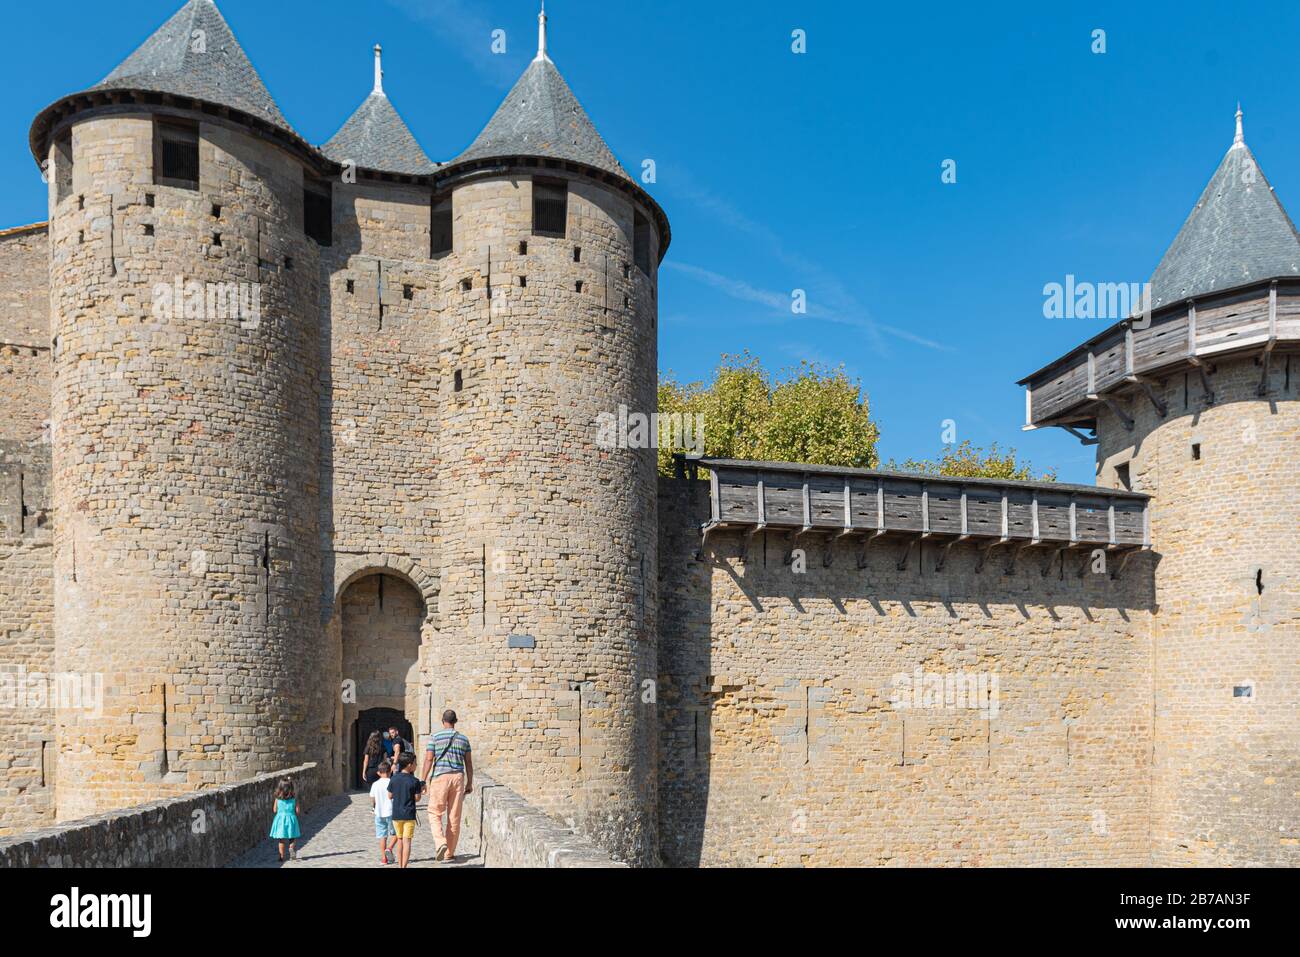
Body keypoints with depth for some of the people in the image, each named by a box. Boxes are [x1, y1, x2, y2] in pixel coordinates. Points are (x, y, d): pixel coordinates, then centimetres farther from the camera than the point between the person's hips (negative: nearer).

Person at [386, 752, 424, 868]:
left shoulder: (393, 779, -2)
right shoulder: (415, 781, -11)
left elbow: (390, 796, 4)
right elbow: (417, 799, -7)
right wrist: (421, 790, 10)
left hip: (396, 814, 4)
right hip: (409, 815, -4)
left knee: (400, 839, 16)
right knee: (407, 841, -1)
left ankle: (400, 865, 21)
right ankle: (404, 866, -7)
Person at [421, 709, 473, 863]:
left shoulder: (435, 737, -1)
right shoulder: (463, 739, 8)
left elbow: (429, 759, -6)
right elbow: (469, 763, 10)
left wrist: (422, 781, -2)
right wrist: (470, 783, 16)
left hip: (440, 777, -3)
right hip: (458, 777, 3)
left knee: (435, 813, 8)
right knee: (454, 817, 8)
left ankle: (440, 843, -13)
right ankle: (449, 853, 13)